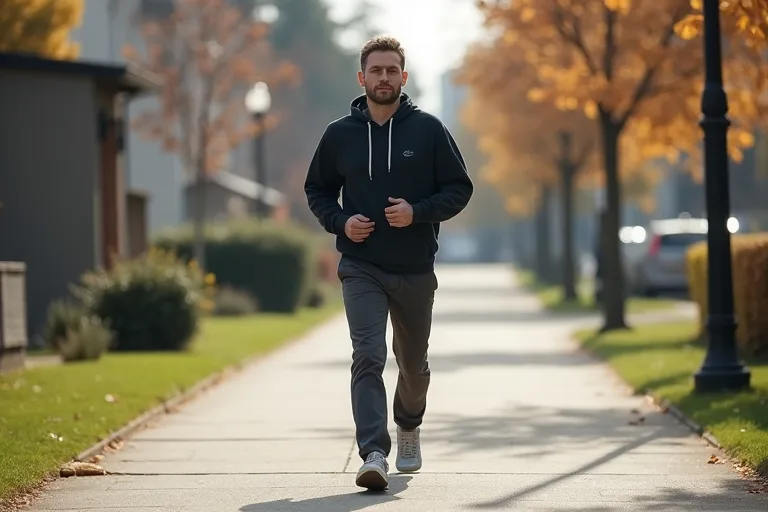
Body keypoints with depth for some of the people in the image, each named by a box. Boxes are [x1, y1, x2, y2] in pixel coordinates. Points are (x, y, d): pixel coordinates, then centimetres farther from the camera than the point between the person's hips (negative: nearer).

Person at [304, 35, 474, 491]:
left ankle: (409, 426, 46)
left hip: (416, 270, 1)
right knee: (368, 357, -18)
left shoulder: (429, 130, -2)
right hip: (361, 269, -1)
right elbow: (317, 190, 13)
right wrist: (340, 221, -7)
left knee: (413, 363, 17)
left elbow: (460, 188, 0)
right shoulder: (340, 134, 2)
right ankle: (374, 455, -24)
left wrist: (418, 212, -17)